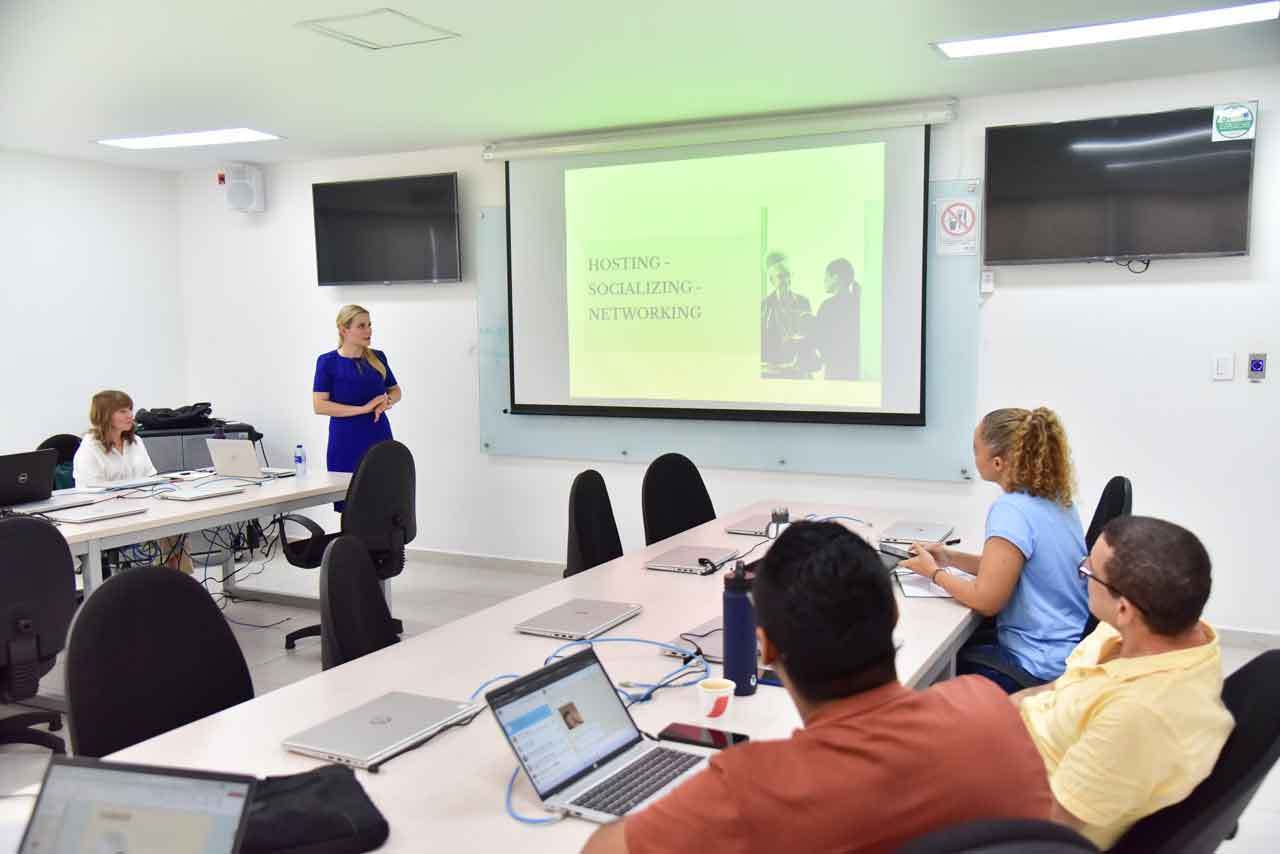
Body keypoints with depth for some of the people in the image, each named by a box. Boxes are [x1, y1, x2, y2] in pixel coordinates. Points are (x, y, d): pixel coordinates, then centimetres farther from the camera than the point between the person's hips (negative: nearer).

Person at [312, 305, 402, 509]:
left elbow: (396, 390, 20)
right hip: (346, 443, -3)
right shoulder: (328, 362, -2)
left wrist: (387, 401, -4)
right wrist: (363, 409, -16)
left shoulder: (378, 357, 8)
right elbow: (319, 405, -9)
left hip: (379, 439, 3)